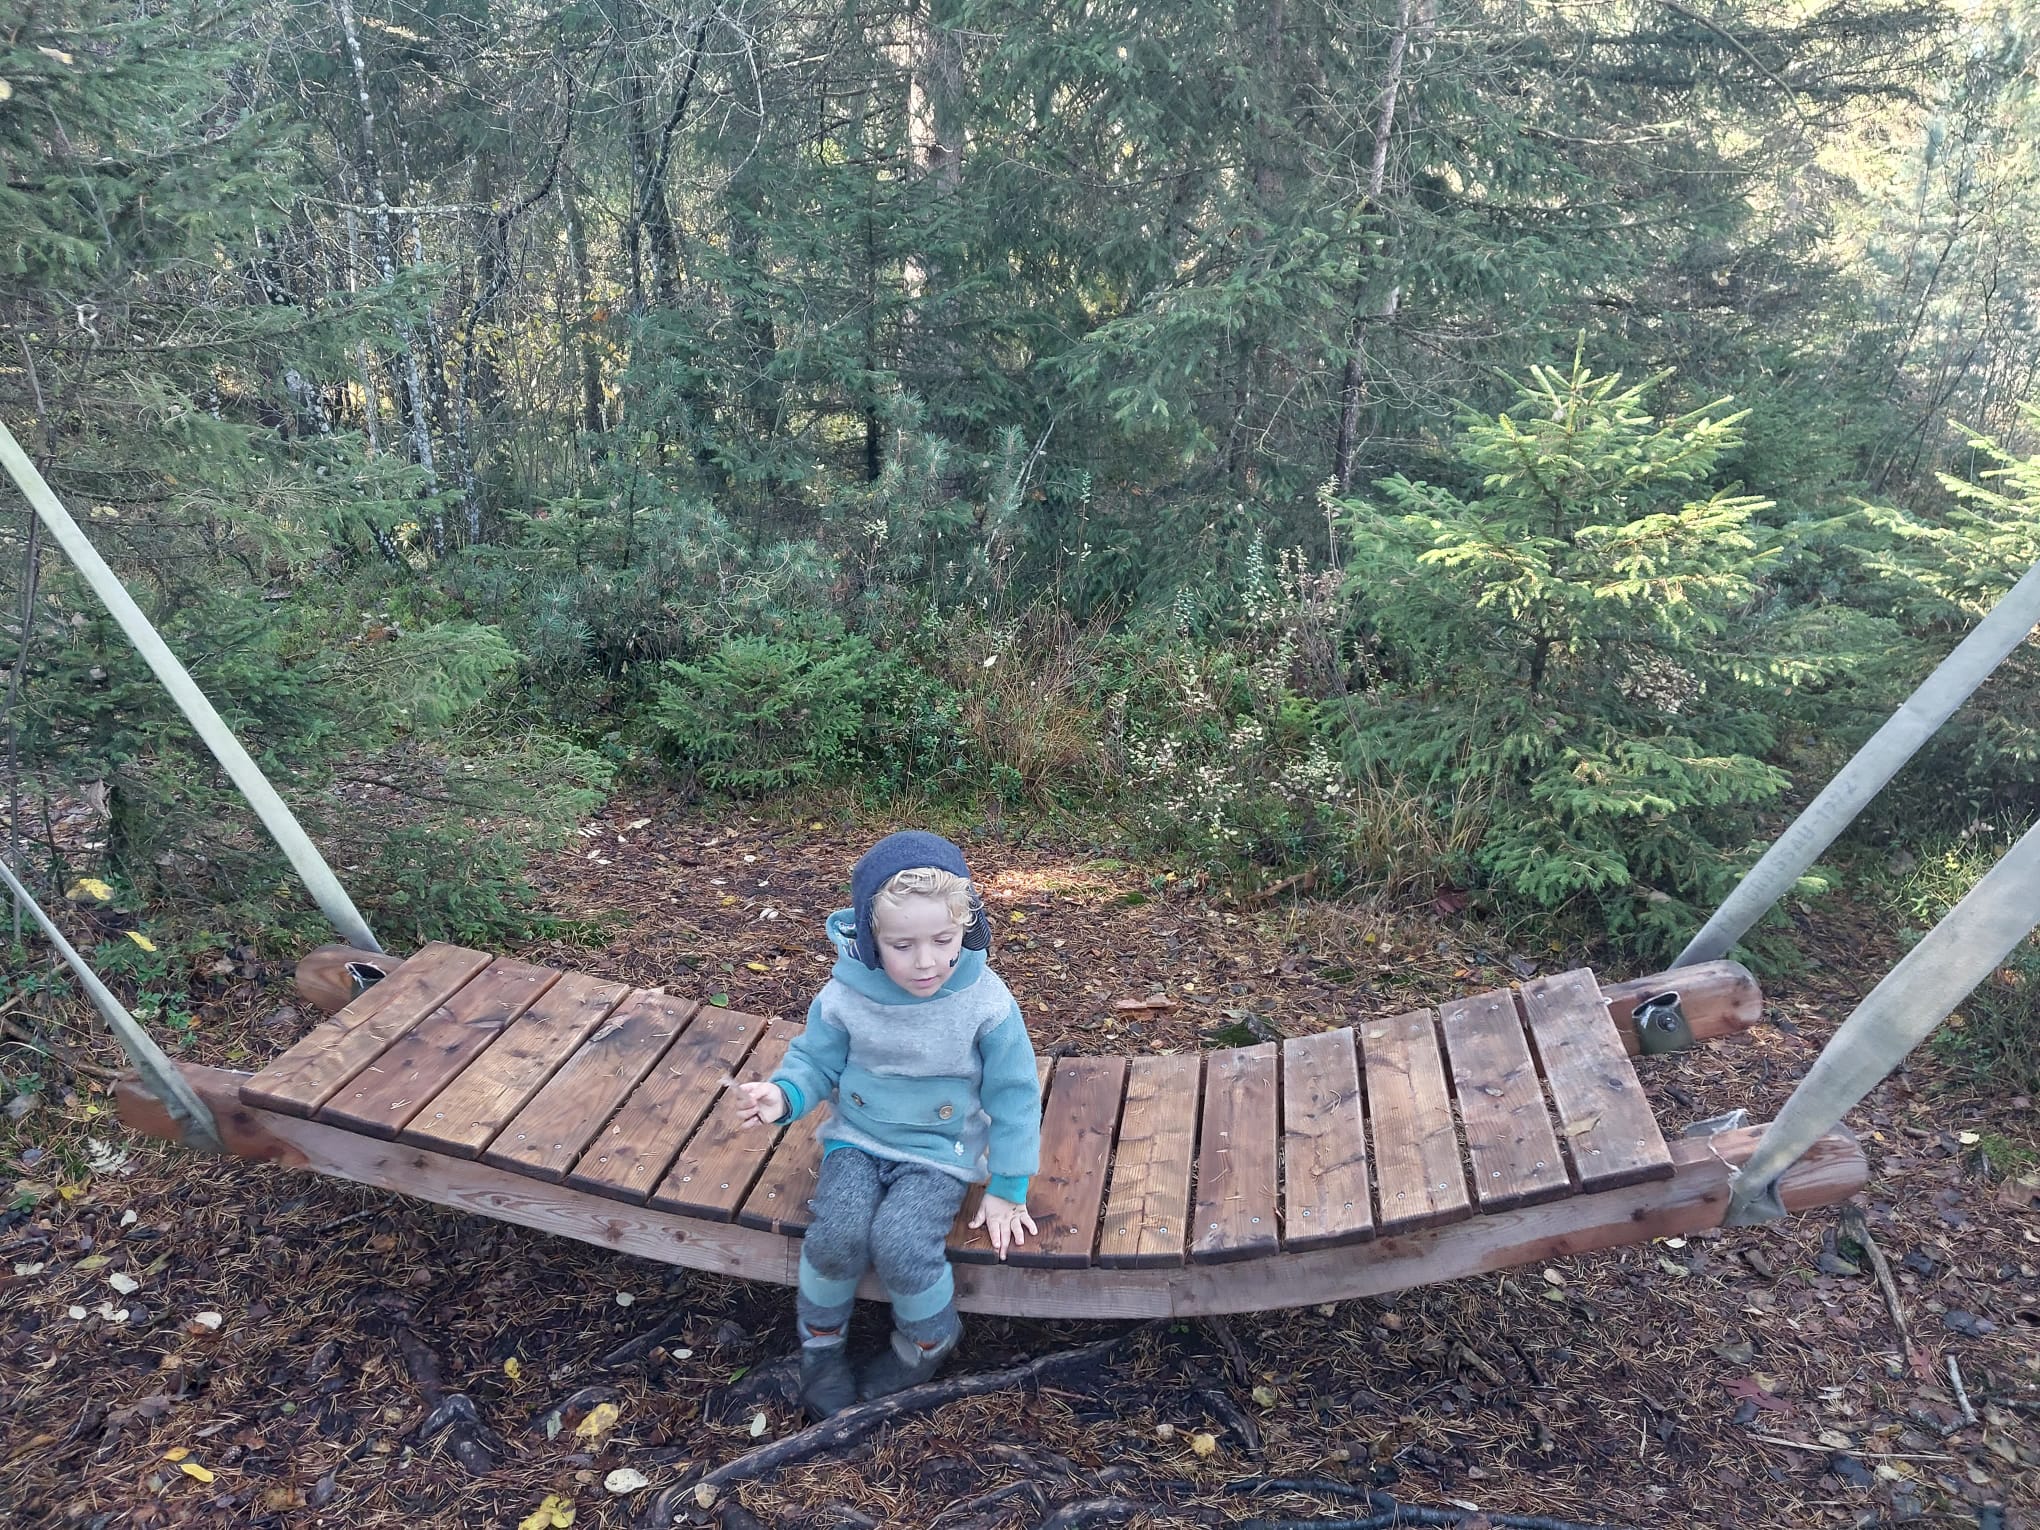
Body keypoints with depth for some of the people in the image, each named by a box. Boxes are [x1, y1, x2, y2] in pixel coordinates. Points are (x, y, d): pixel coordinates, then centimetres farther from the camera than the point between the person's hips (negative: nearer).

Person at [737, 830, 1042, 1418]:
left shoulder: (986, 1002, -18)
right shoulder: (845, 996, -14)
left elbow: (1013, 1095, -8)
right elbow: (816, 1061, 0)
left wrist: (1007, 1189, -5)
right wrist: (784, 1094, -24)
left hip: (940, 1152, -2)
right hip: (857, 1138, 2)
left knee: (899, 1241, -26)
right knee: (838, 1231, -25)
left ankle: (927, 1342, 6)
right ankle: (821, 1339, 6)